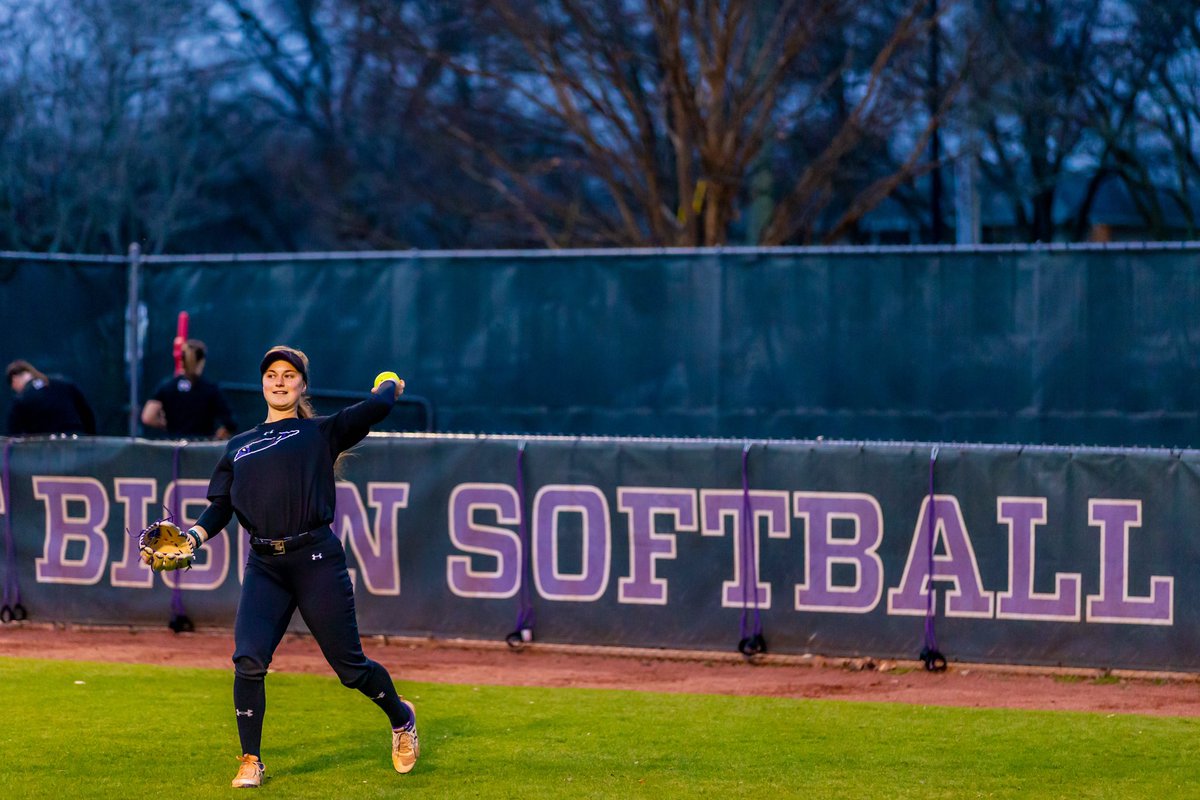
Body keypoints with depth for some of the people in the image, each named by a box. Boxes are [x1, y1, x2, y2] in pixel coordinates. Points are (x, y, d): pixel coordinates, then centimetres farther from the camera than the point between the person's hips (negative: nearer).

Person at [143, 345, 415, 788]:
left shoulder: (321, 432, 8)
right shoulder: (239, 446, 20)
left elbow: (376, 407, -3)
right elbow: (219, 508, 15)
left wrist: (389, 386, 19)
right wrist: (193, 536, -4)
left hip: (317, 559, -3)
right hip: (264, 566, 3)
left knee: (349, 665, 0)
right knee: (248, 660, -15)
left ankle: (401, 718, 29)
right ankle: (251, 761, 1)